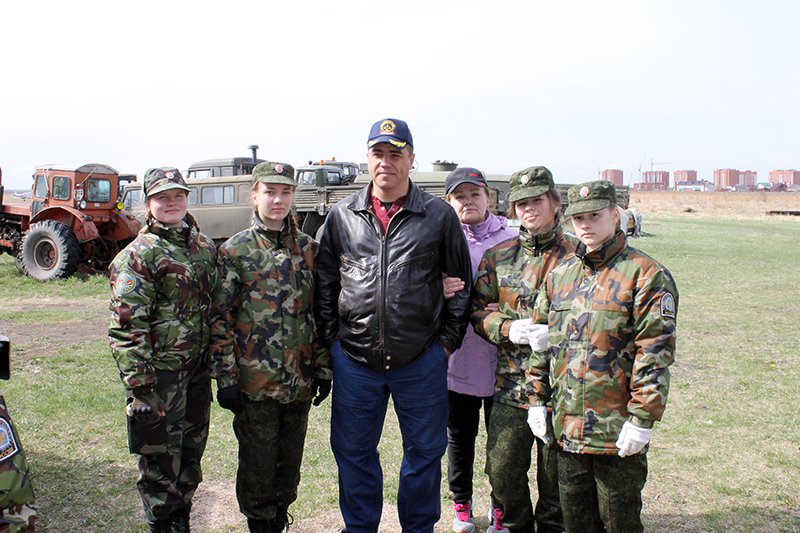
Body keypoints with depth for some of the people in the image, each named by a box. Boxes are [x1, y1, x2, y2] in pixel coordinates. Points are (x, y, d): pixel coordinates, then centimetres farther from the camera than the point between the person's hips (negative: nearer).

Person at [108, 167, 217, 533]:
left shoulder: (205, 246, 10)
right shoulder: (138, 255, -10)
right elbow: (126, 327, -15)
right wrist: (139, 386, -19)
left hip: (198, 371, 6)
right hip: (160, 375, -6)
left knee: (191, 453, 18)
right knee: (160, 462, 4)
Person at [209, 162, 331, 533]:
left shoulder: (308, 248, 5)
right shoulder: (234, 250, -5)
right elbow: (221, 319, -5)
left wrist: (323, 367, 6)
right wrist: (225, 378, -9)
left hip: (300, 381, 3)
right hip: (255, 381, -3)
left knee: (290, 461, 16)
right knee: (258, 464, 8)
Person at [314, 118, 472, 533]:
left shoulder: (439, 215, -1)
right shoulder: (342, 216, 4)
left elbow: (460, 282, 5)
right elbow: (324, 282, 10)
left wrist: (448, 339, 1)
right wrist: (332, 336, 5)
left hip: (422, 360, -1)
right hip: (354, 359, 2)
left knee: (425, 451, 13)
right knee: (353, 452, 13)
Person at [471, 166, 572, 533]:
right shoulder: (497, 258, 8)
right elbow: (478, 311, 9)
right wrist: (508, 329, -10)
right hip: (511, 383, 2)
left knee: (556, 475, 10)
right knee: (503, 471, 6)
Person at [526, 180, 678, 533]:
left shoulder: (646, 275, -8)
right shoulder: (560, 275, 10)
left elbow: (654, 353, -13)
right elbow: (542, 341, 15)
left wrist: (642, 419, -16)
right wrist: (537, 399, 11)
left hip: (618, 434, -5)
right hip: (566, 428, 6)